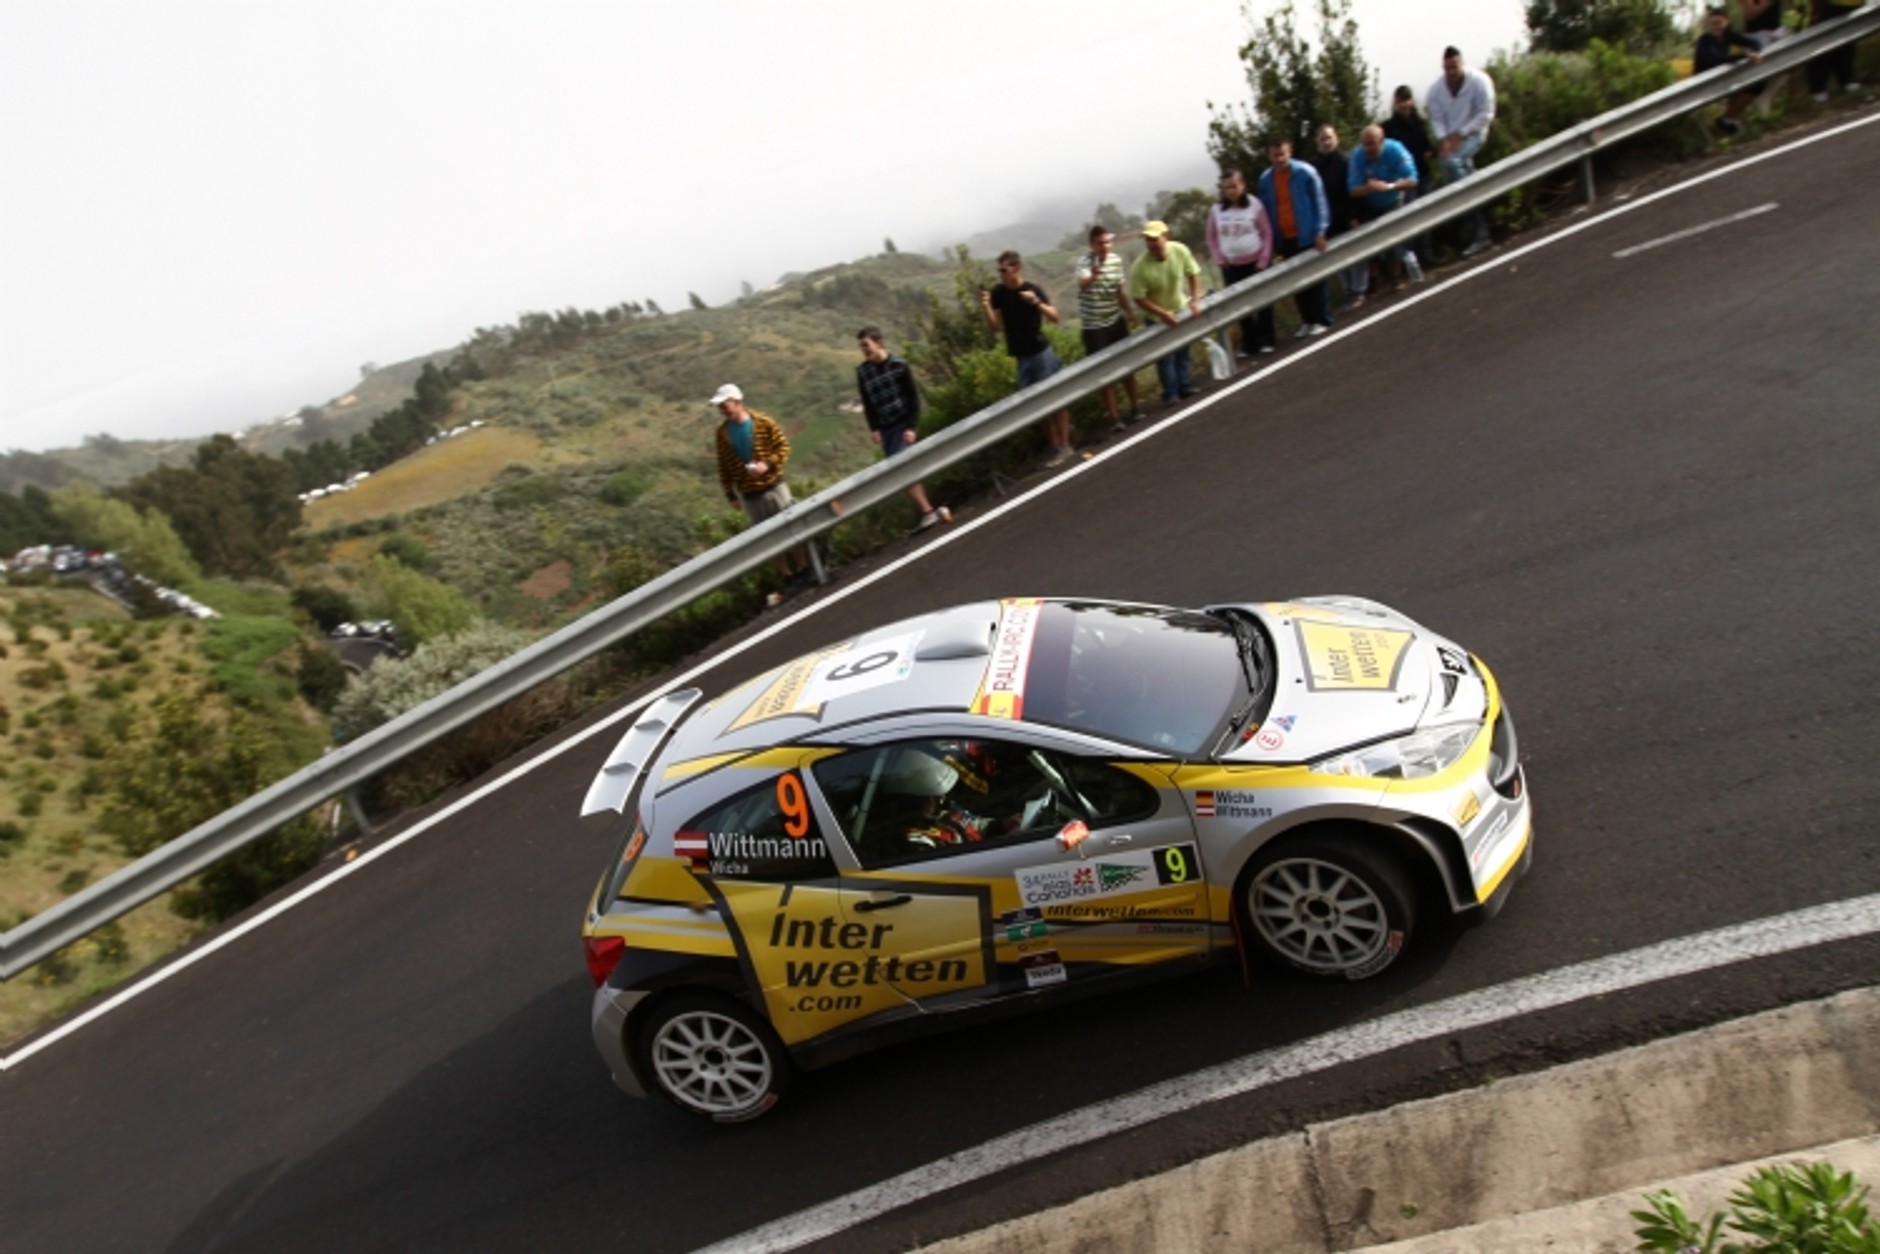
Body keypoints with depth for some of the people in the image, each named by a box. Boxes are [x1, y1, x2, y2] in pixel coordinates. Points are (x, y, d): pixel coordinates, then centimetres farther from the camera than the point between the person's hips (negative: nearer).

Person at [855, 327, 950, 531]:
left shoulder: (898, 365, -6)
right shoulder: (862, 372, 5)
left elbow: (913, 398, -6)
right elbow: (867, 403, 9)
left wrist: (912, 427, -14)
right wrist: (873, 428, -3)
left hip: (904, 425, -4)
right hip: (885, 429, 5)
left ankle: (929, 512, -12)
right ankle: (930, 511, 5)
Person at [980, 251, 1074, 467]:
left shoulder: (1032, 289, -10)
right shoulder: (998, 293, 1)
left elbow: (1055, 317, -12)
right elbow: (997, 326, 3)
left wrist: (1037, 302, -27)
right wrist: (986, 308, -12)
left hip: (1041, 352, -5)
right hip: (1021, 357, 5)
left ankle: (1065, 445, 9)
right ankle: (1055, 446, 19)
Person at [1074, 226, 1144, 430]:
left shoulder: (1116, 260, 0)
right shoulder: (1084, 261, -18)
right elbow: (1082, 283, -42)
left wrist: (1129, 312, 19)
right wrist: (1092, 275, -63)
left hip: (1116, 321, 5)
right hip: (1093, 326, -5)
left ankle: (1135, 406, 30)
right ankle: (1113, 416, 9)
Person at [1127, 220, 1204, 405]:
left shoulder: (1180, 250, -22)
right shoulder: (1139, 268, -32)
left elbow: (1193, 275, -6)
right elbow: (1139, 299, -25)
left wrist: (1195, 301, -16)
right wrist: (1163, 314, -30)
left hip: (1181, 310, 4)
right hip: (1157, 318, -4)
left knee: (1183, 352, 19)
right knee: (1165, 357, 4)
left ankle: (1186, 386, 36)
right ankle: (1171, 394, 20)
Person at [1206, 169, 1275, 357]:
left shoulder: (1255, 204, -7)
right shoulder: (1216, 209, -1)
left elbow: (1267, 234, -6)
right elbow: (1212, 238, 6)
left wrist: (1263, 261, -12)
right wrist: (1220, 260, -4)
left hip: (1255, 262, -2)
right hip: (1232, 266, 2)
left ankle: (1266, 341, 15)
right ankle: (1248, 343, 14)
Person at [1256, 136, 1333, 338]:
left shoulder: (1305, 172, -8)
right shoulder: (1265, 179, 3)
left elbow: (1319, 202, -7)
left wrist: (1319, 231, -14)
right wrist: (1272, 239, 7)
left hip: (1307, 236, -4)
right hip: (1284, 238, 4)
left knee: (1316, 279, 3)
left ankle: (1323, 320, 9)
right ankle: (1308, 320, 18)